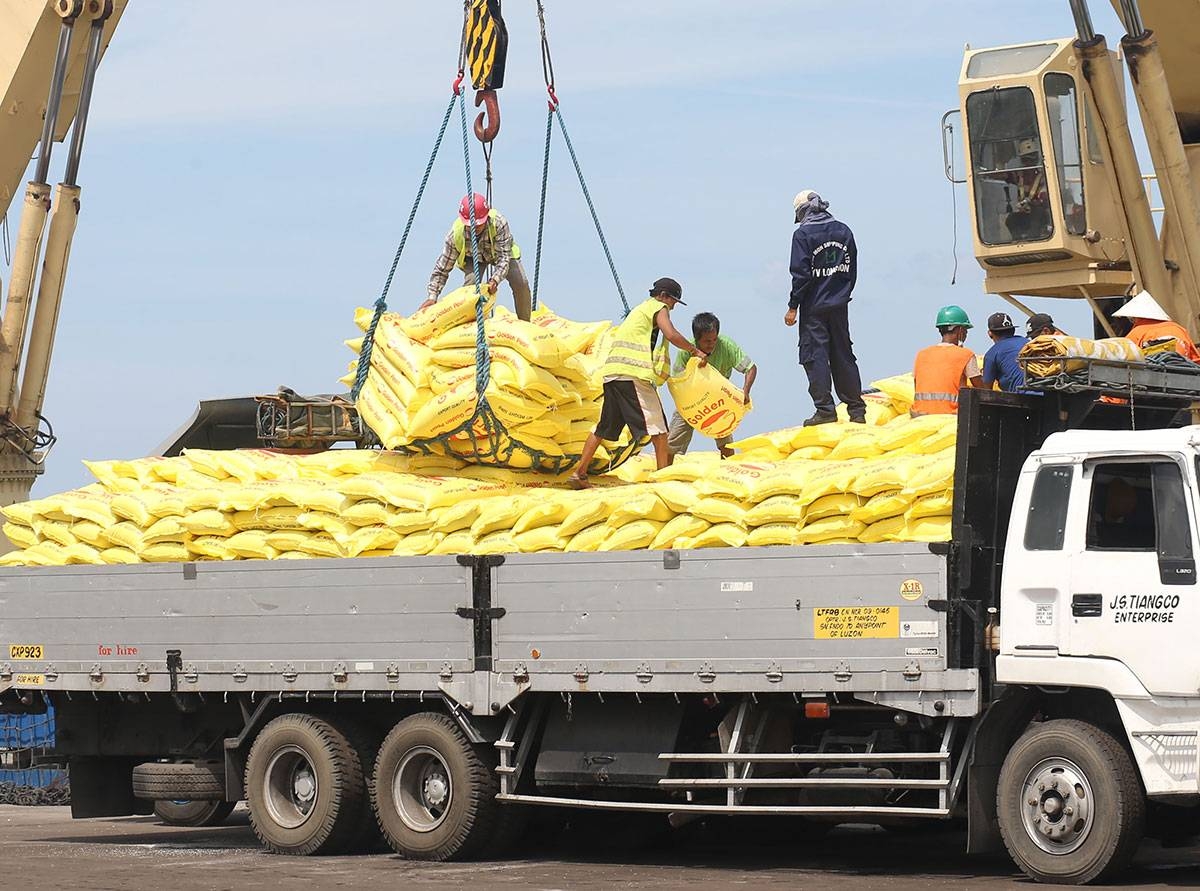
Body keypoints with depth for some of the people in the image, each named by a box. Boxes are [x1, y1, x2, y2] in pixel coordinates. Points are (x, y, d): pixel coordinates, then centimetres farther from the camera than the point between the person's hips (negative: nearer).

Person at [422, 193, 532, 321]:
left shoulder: (499, 223, -42)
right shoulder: (456, 234, -37)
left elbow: (503, 257, -41)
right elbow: (442, 269, -28)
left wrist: (495, 280, -59)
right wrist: (433, 296, -39)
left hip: (499, 252, 0)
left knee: (521, 283, -16)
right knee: (471, 282, -29)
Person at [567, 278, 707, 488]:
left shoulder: (639, 309, 30)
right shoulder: (658, 308, 5)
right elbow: (671, 335, -12)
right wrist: (695, 351, -1)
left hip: (611, 372, 8)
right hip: (634, 374, -8)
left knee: (604, 428, 13)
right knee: (658, 427, -4)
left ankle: (579, 473, 10)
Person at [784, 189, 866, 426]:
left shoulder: (803, 234, -10)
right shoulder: (843, 231, 8)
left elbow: (801, 274, -13)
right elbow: (852, 270, 12)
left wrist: (793, 307, -8)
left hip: (814, 307, -6)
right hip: (839, 306, 6)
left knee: (815, 356, -1)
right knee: (843, 355, 12)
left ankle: (825, 410, -5)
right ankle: (857, 410, 13)